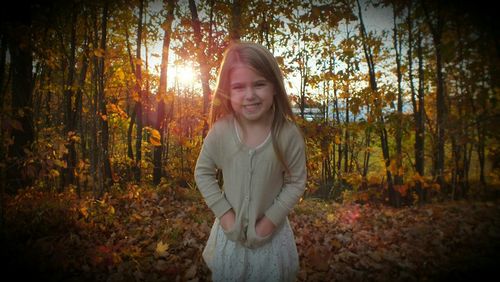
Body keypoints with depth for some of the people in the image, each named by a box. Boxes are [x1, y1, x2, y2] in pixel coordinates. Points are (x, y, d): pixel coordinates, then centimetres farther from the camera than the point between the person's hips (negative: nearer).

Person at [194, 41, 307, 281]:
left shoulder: (289, 134, -22)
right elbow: (203, 172, -6)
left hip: (271, 229, -1)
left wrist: (270, 219, -14)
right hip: (231, 227, 1)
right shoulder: (220, 131, -19)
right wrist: (224, 213, -11)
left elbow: (296, 182, -11)